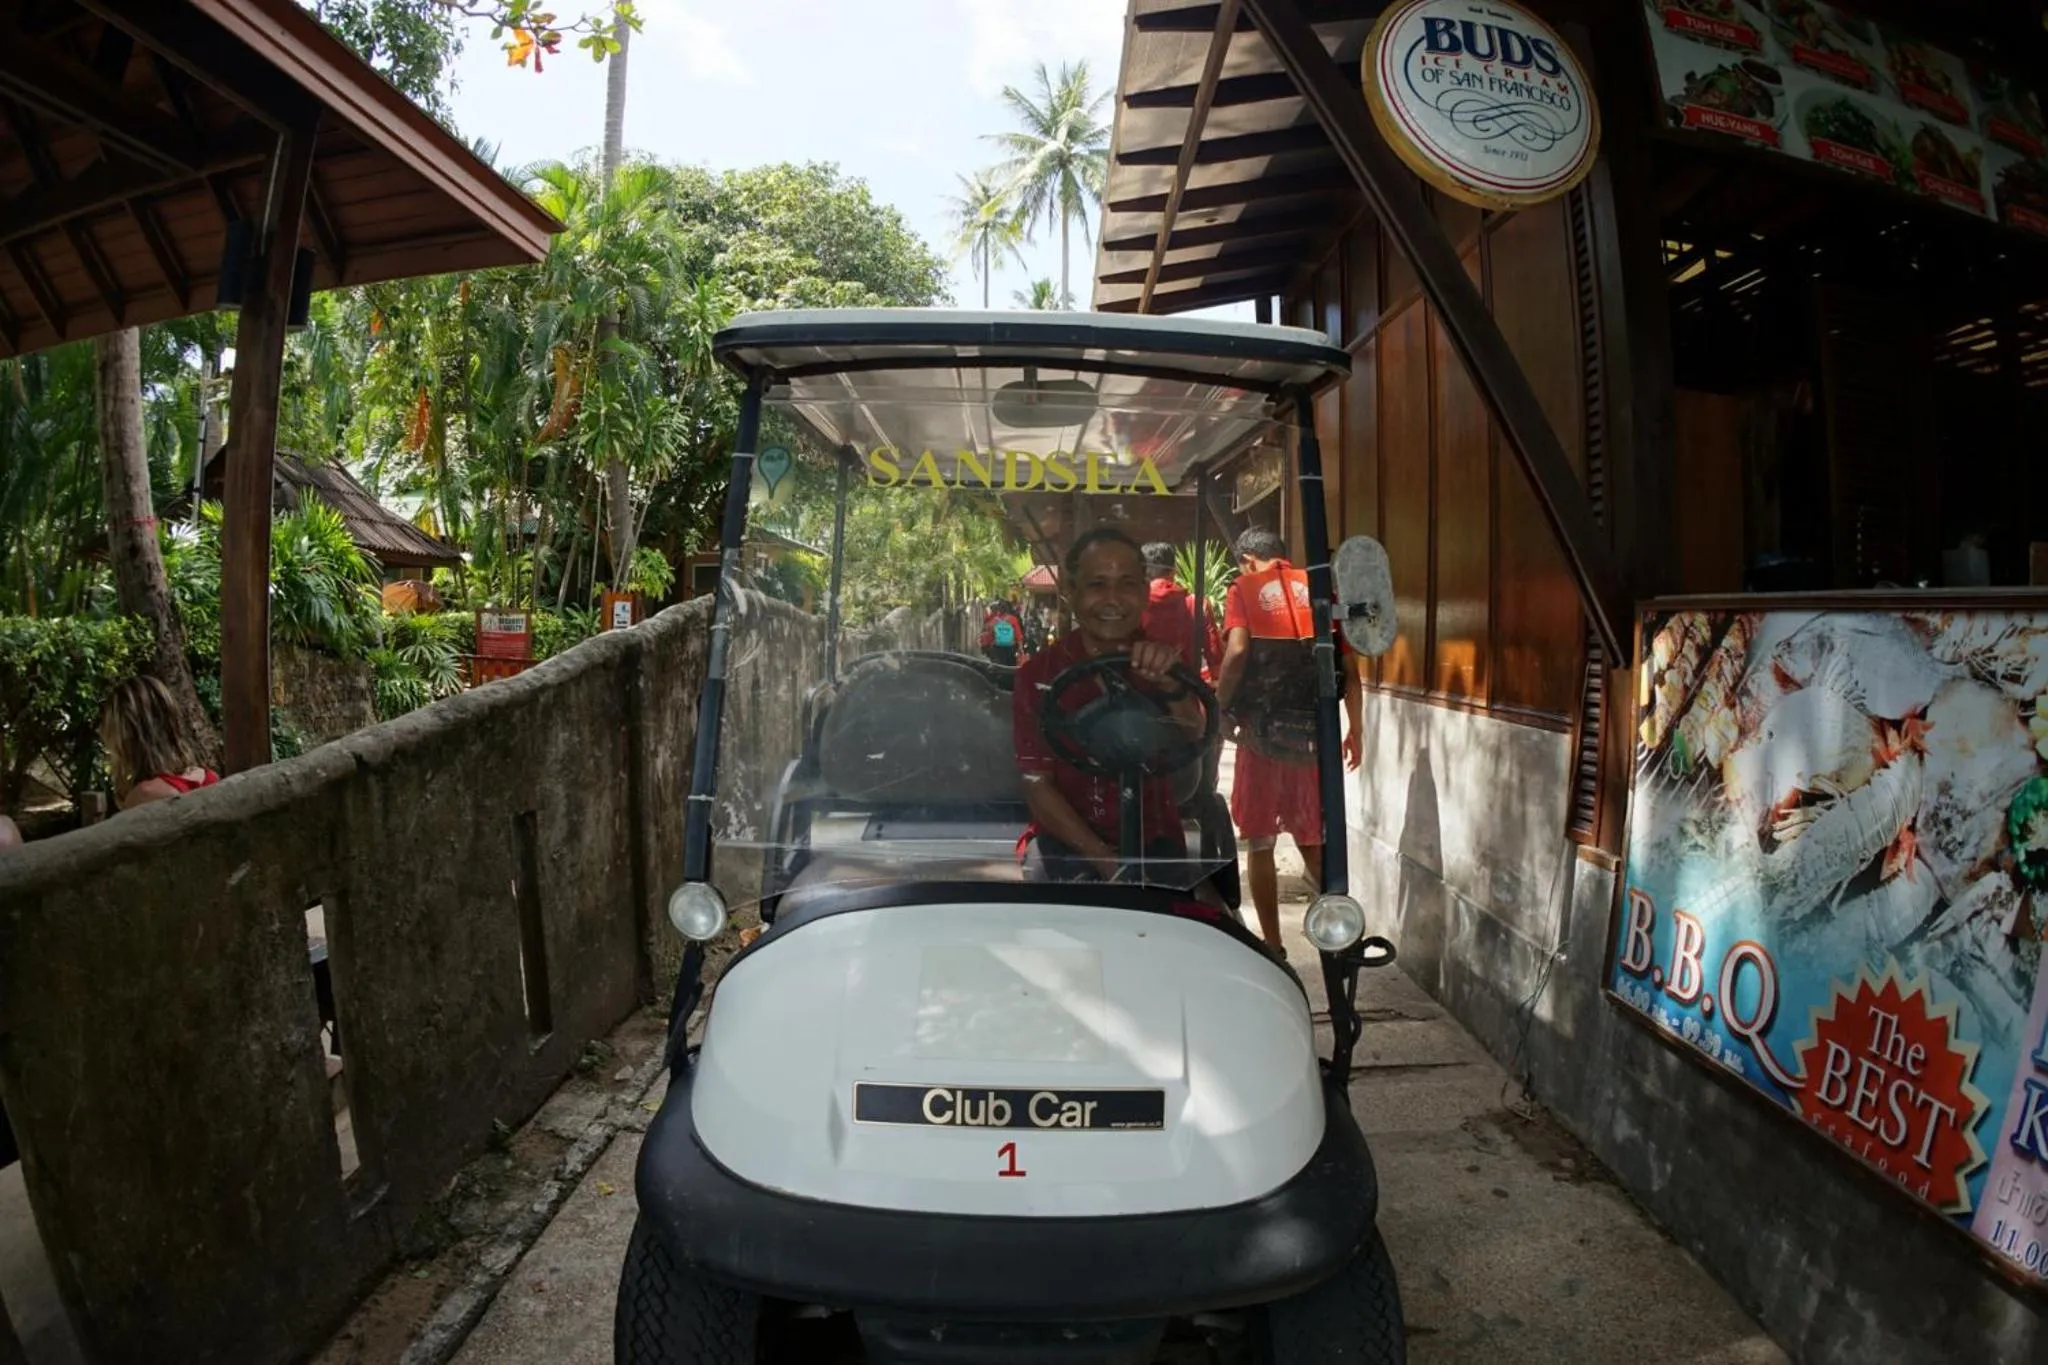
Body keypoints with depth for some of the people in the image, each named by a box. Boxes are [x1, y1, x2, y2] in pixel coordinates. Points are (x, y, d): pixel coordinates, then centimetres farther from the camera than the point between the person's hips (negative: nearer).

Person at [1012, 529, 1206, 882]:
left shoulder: (1163, 663, 1)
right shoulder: (1039, 676, -5)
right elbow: (1038, 787, -4)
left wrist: (1173, 686, -37)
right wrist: (1103, 859, -15)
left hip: (1155, 843, 2)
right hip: (1067, 845, -2)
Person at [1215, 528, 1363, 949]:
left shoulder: (1244, 589, -1)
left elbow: (1237, 652, -18)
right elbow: (1350, 671, 6)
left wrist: (1218, 708, -6)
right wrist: (1355, 731, 15)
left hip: (1263, 733, -3)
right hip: (1315, 734, 4)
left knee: (1259, 844, 9)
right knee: (1312, 840, 19)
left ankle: (1272, 944, 12)